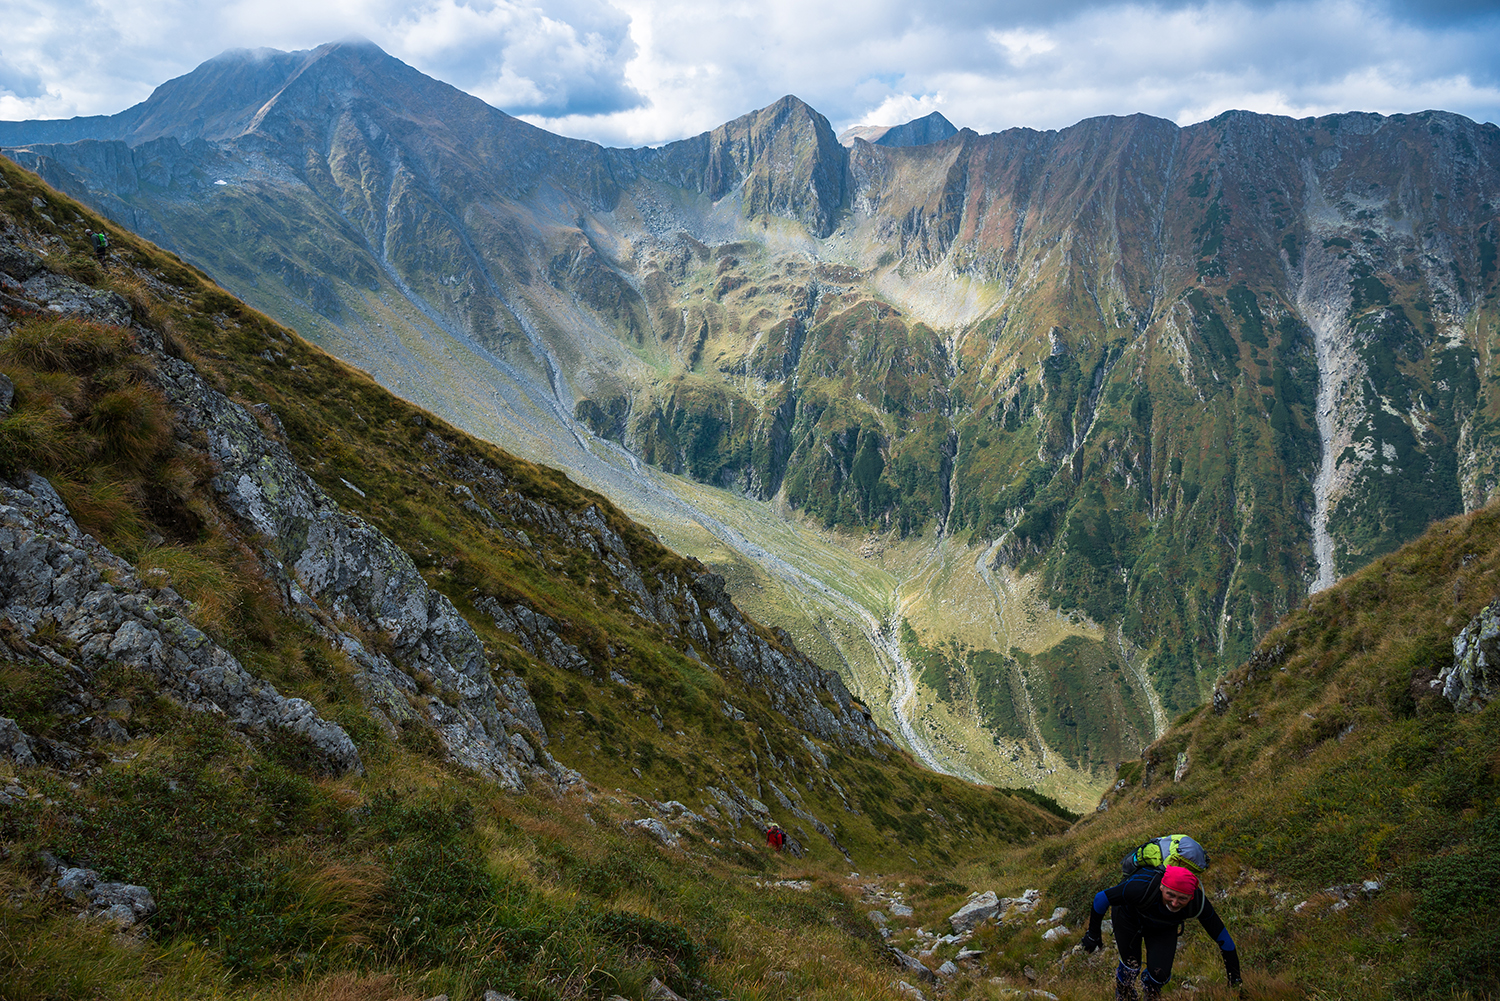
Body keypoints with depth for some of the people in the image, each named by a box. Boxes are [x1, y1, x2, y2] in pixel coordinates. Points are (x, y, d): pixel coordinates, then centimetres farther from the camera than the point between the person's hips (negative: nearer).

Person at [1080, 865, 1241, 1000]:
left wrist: (1234, 977, -10)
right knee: (1130, 966, 0)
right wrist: (1093, 935, -17)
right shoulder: (1141, 887, -45)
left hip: (1164, 928, 2)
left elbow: (1222, 936, -20)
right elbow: (1101, 898, -29)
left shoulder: (1198, 903, -36)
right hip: (1129, 918, -2)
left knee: (1160, 974, -9)